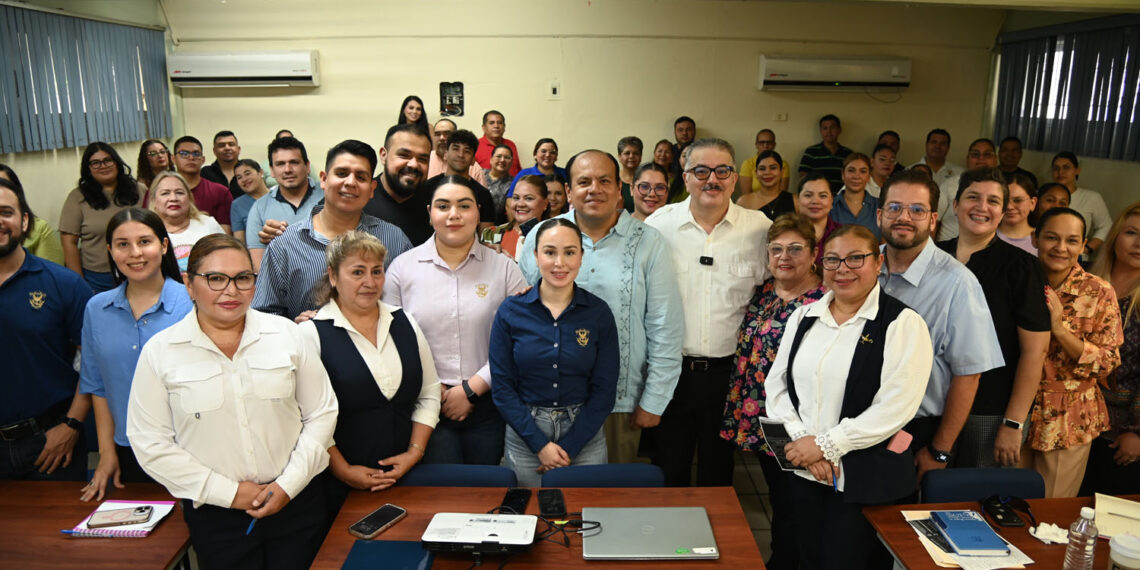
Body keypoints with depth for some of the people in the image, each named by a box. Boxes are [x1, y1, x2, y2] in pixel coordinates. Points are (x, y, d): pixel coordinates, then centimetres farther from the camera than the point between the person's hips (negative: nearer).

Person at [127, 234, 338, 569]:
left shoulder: (286, 334, -1)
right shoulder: (159, 352, -4)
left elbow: (321, 413, 2)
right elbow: (150, 443, -5)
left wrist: (289, 484, -7)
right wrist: (229, 492, -9)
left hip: (295, 502, 1)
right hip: (214, 515, -1)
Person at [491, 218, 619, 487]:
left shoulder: (599, 313, -5)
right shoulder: (510, 311, -5)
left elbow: (604, 389, -4)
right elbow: (502, 386, -4)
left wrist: (569, 447, -11)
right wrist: (540, 444, -11)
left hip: (584, 436, 0)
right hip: (525, 437, 0)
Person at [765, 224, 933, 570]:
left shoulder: (903, 324, -8)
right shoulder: (804, 317, 8)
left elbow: (895, 408, -17)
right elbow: (777, 385, 5)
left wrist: (825, 445, -15)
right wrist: (805, 441, -9)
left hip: (866, 479, -5)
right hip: (804, 472, 5)